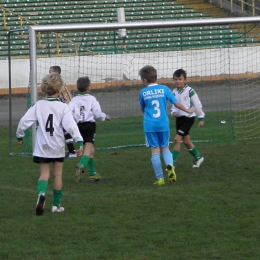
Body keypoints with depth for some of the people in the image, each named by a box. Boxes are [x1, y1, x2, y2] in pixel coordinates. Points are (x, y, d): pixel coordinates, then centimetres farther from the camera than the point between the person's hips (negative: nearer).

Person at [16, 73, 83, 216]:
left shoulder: (38, 105, -3)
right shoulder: (63, 107, -8)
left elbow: (24, 121, -4)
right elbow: (70, 125, -20)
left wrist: (19, 135, 12)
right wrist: (79, 141, -22)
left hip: (42, 147, 1)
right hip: (58, 147, -1)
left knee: (44, 174, 5)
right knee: (57, 175, 12)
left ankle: (41, 193, -26)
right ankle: (56, 205, 16)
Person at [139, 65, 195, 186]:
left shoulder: (143, 92, 0)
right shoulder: (164, 89, 0)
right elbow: (176, 103, 2)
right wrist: (187, 110, 18)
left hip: (149, 126, -1)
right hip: (163, 125, 1)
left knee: (155, 151, 4)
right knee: (165, 148, 14)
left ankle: (160, 178, 4)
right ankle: (170, 165, -15)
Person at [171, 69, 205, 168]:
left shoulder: (189, 91, -15)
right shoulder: (174, 92, 3)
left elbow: (197, 104, -7)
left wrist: (201, 118, 0)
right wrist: (173, 112, -8)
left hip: (188, 118, -7)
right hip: (179, 118, 7)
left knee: (177, 139, -15)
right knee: (186, 141, 15)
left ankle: (173, 163, -11)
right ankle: (198, 157, 36)